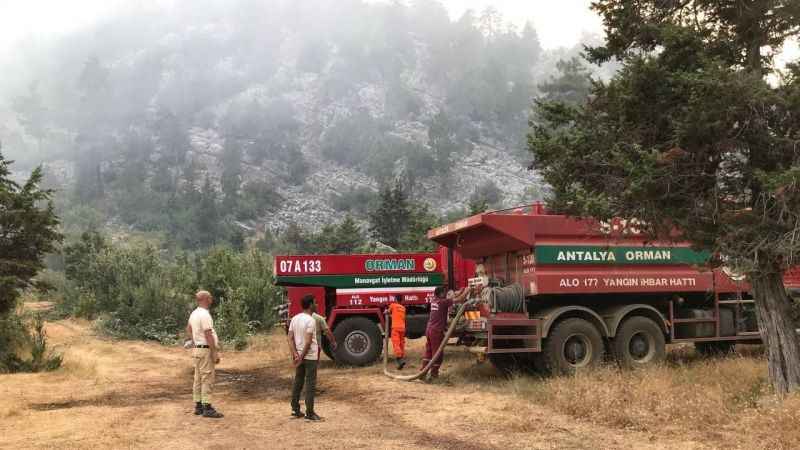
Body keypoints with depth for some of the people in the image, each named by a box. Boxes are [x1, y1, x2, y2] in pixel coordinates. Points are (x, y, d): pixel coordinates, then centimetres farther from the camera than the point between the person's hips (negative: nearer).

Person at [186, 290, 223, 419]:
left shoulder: (194, 313, 11)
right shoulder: (205, 315, -20)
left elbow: (188, 329, 27)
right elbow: (208, 335, -22)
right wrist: (215, 353, -19)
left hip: (197, 349, 10)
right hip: (205, 350, -10)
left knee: (199, 379, 12)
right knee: (207, 379, -8)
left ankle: (199, 406, 18)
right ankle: (207, 408, -8)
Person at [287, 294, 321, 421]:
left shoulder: (294, 319, 5)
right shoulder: (311, 320, -17)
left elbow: (289, 338, 2)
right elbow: (308, 342, -22)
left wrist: (296, 355, -4)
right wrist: (302, 357, -15)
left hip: (299, 356, 7)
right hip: (310, 356, -7)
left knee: (297, 382, 15)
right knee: (310, 385, -1)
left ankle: (295, 410, 21)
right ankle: (309, 413, 3)